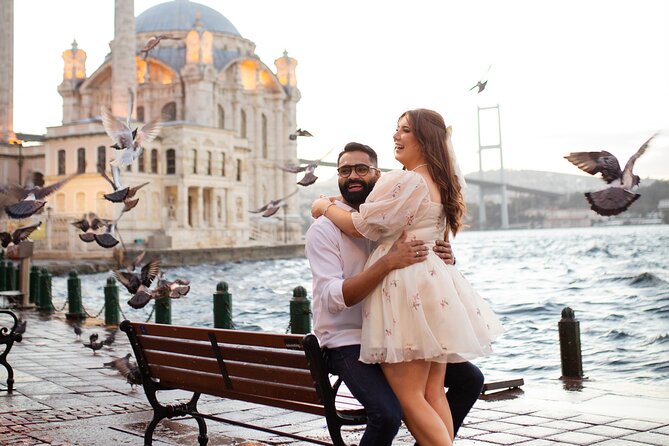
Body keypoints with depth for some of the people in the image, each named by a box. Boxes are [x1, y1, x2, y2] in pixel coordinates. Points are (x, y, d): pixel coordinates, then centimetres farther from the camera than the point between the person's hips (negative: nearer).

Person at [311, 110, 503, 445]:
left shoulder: (406, 181, -14)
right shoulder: (441, 183, 16)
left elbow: (360, 226, -10)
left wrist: (325, 207, 8)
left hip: (405, 286, -10)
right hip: (433, 286, 10)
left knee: (409, 398, -5)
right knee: (434, 395, 12)